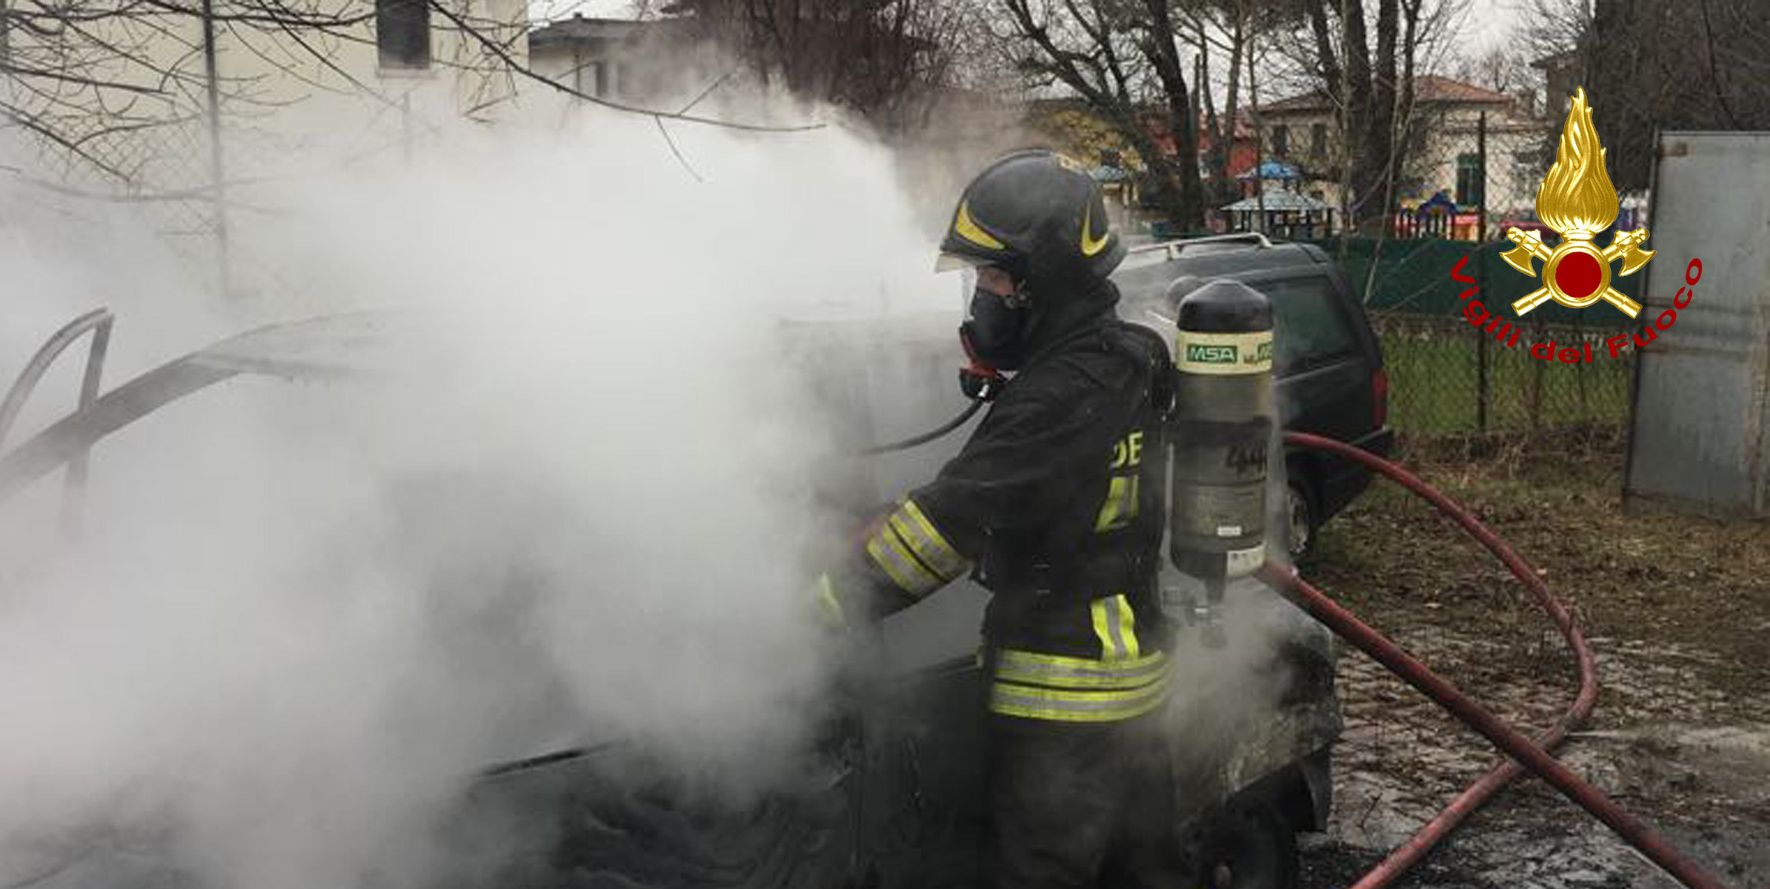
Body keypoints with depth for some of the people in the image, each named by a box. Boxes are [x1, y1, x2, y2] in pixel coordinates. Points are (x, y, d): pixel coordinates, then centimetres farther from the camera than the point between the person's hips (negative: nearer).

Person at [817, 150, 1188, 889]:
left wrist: (825, 609, -19)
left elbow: (951, 521, -25)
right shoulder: (1123, 364, 7)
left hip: (1061, 695, -10)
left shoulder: (1061, 396, -23)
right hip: (1133, 674, 10)